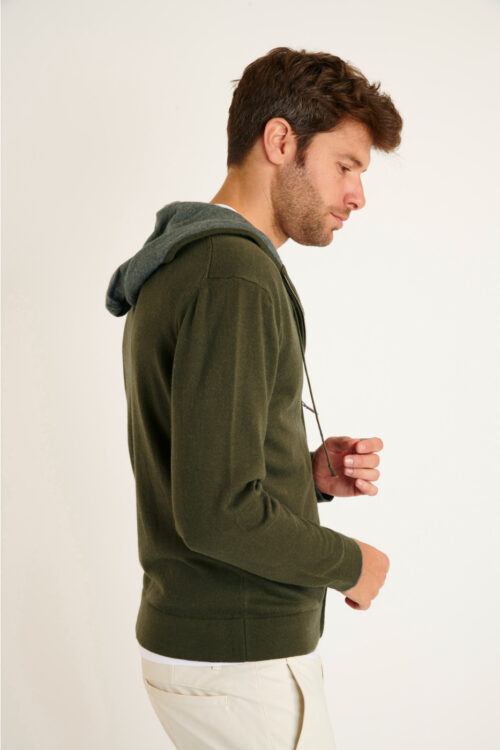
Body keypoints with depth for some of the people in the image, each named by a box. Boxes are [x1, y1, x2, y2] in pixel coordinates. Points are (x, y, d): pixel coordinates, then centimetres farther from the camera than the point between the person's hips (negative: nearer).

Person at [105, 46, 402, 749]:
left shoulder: (178, 267, 13)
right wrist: (350, 564, -11)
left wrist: (313, 473, 4)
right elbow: (217, 511, -27)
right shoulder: (235, 276, -20)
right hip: (239, 664, -10)